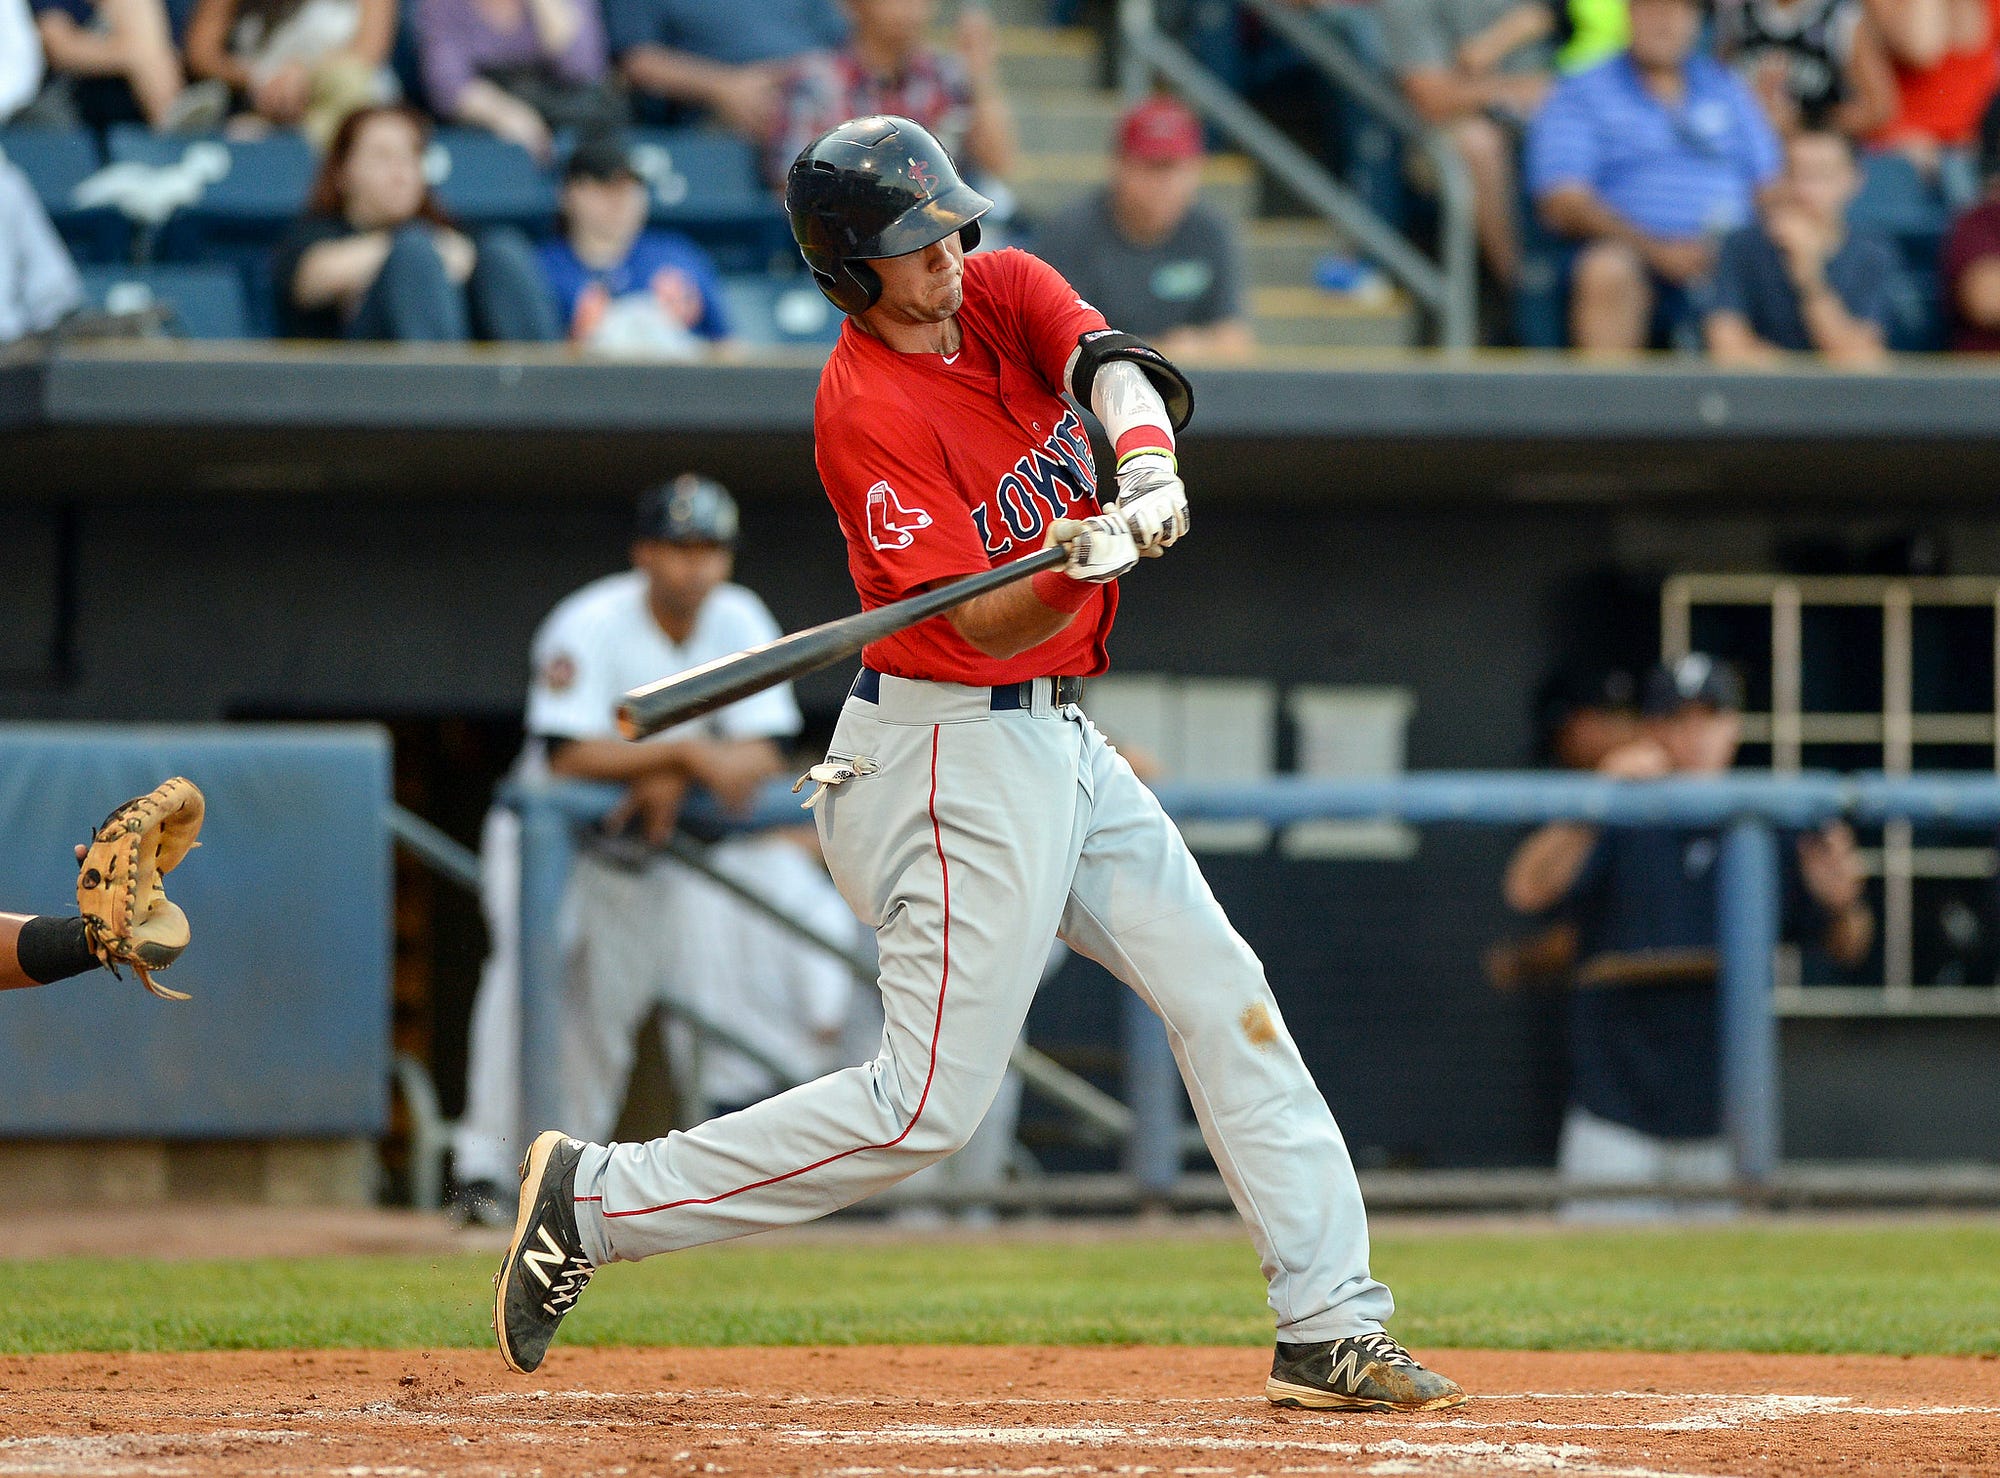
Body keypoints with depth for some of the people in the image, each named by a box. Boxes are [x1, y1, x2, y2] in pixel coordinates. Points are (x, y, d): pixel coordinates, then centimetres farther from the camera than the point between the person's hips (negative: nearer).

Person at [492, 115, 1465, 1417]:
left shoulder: (1008, 293, 3)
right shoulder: (865, 411, -19)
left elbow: (1111, 363, -18)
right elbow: (992, 628, -24)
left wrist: (1146, 472, -39)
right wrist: (1080, 565, -44)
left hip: (1059, 744, 8)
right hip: (956, 757, -8)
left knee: (1224, 997, 4)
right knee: (930, 1105, -9)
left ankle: (1330, 1326, 7)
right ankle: (596, 1200, 0)